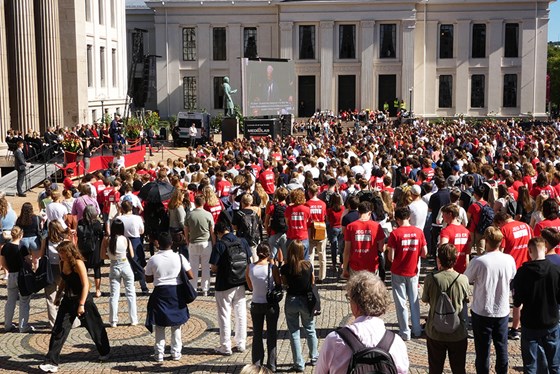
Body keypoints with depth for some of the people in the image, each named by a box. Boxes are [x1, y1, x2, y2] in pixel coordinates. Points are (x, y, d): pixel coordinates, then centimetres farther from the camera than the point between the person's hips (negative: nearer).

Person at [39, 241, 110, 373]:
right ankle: (51, 362, 0)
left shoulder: (78, 263, -19)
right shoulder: (62, 263, 3)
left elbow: (85, 285, -21)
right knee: (58, 329, -2)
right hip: (68, 300, 7)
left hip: (82, 299, -7)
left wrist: (81, 305, -24)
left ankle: (105, 353, 32)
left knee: (94, 327, 10)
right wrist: (58, 295, 13)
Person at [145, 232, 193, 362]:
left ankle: (159, 354, 12)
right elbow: (190, 276, -6)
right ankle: (176, 353, 17)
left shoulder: (153, 259, -7)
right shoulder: (179, 257, -8)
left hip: (160, 293, 0)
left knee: (159, 324, 11)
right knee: (176, 324, 13)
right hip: (176, 292, 1)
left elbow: (148, 279, 1)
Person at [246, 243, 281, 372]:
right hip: (271, 305, -2)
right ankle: (271, 365, 16)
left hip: (256, 305, 2)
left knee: (257, 335, 15)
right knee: (271, 335, 12)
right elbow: (279, 285, -6)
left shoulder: (250, 268, -9)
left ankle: (256, 365, 19)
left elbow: (250, 287, 2)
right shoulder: (272, 268, -17)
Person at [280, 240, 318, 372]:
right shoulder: (308, 265, -12)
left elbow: (284, 283, 1)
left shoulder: (285, 268, -14)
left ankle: (299, 364, 10)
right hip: (306, 300, 1)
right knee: (310, 329, 21)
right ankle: (314, 358, 33)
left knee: (294, 333, 8)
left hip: (291, 300, -1)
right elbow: (313, 282, -1)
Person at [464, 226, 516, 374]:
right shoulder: (509, 260, -8)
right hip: (502, 311, 3)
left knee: (483, 349, 9)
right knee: (501, 347, 17)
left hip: (482, 312, -3)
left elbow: (465, 280, -7)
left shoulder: (478, 262, -20)